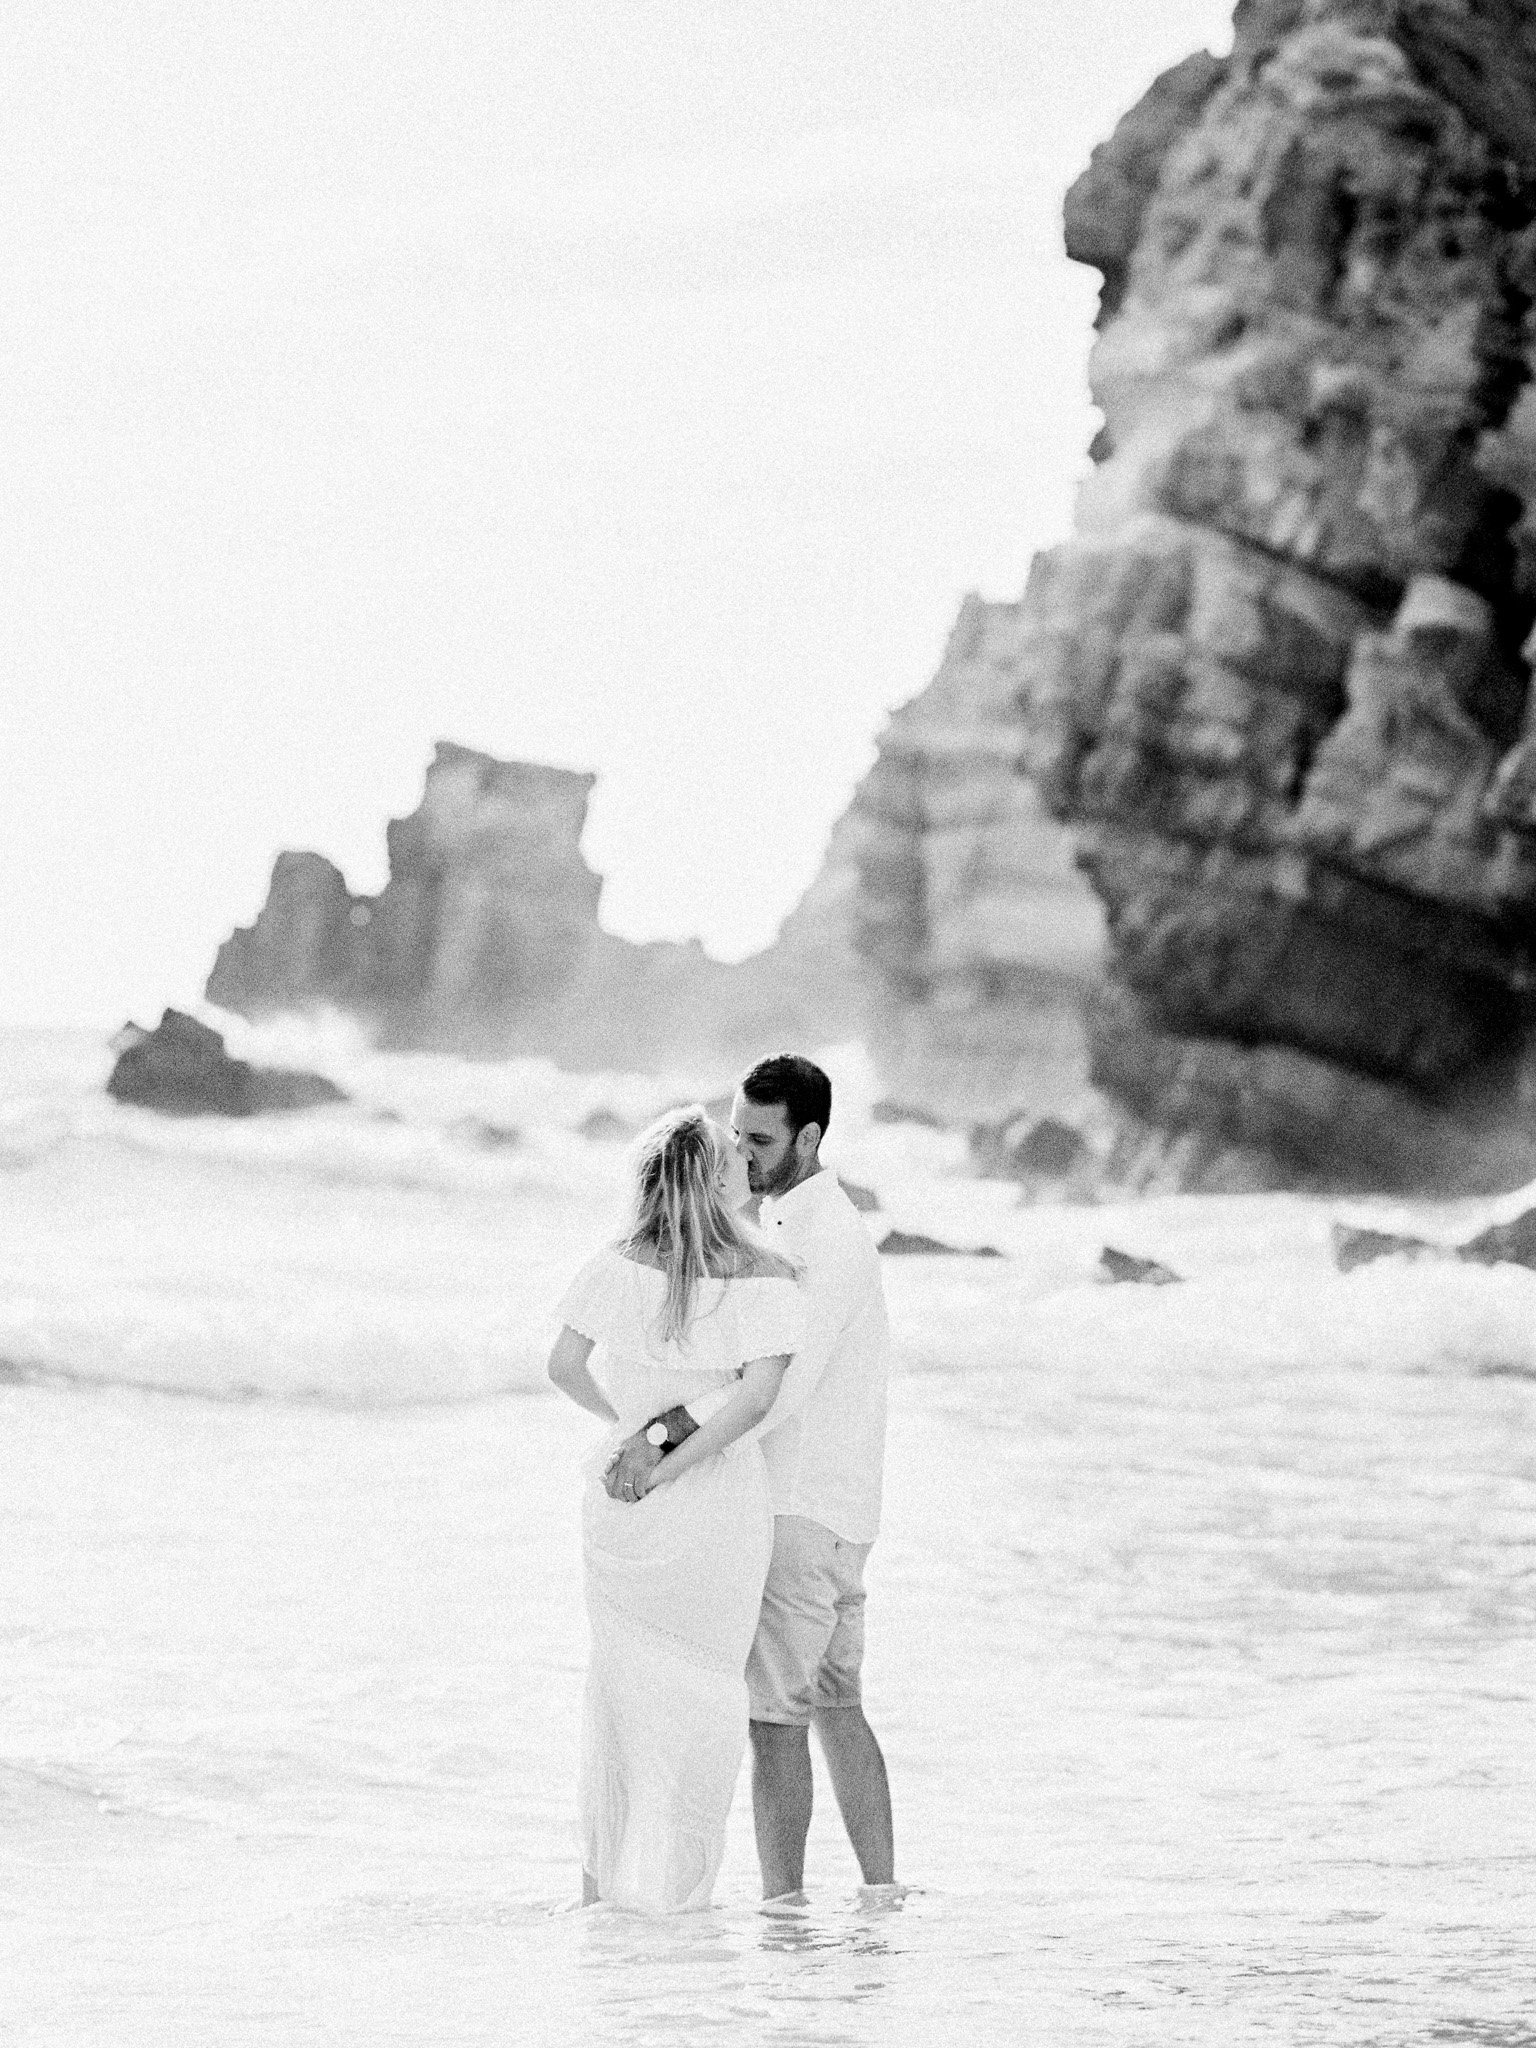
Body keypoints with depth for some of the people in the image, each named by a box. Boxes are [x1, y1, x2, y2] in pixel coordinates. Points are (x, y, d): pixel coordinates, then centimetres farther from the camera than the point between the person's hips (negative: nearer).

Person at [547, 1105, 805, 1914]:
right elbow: (758, 1394, -21)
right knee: (703, 1687, 11)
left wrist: (625, 1419, 11)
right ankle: (671, 1884, 9)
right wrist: (672, 1465, -16)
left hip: (623, 1507, 2)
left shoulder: (619, 1265, -5)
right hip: (720, 1504, -2)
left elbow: (565, 1364, -5)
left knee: (623, 1672, 19)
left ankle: (598, 1876, 19)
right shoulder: (765, 1279, -10)